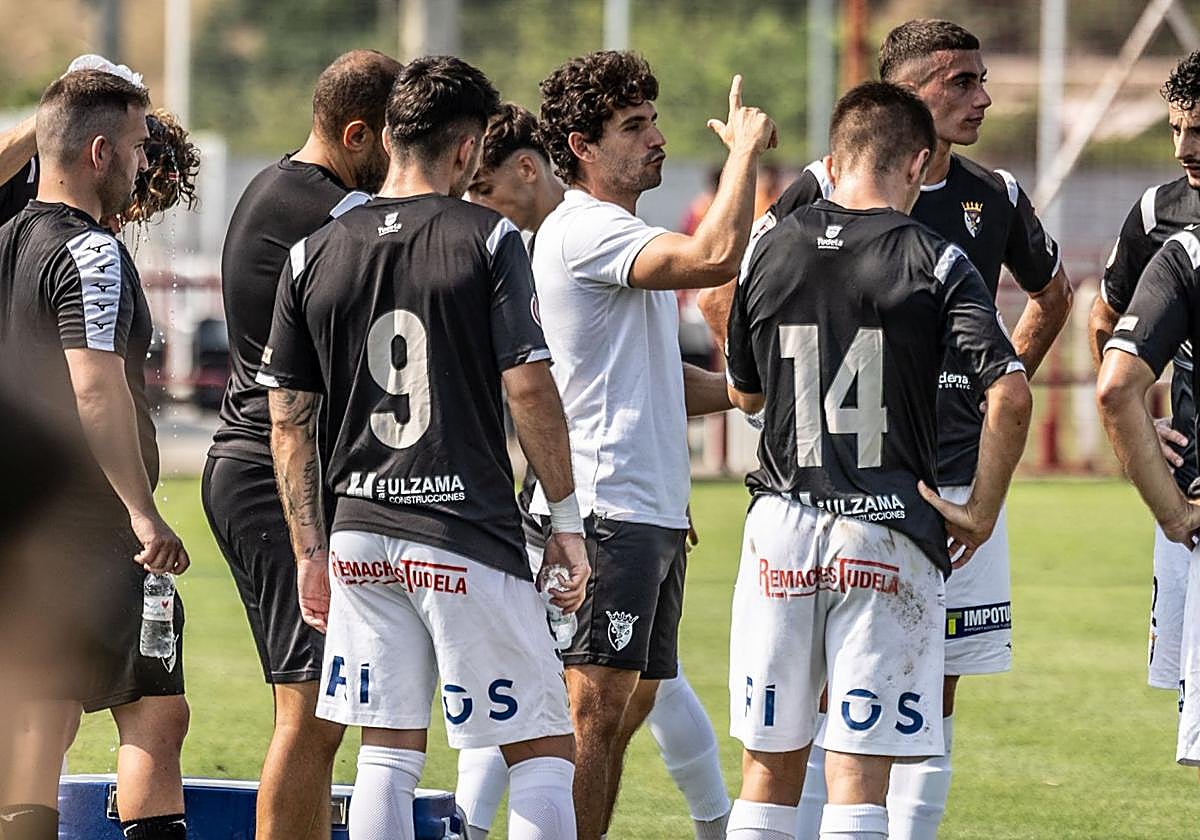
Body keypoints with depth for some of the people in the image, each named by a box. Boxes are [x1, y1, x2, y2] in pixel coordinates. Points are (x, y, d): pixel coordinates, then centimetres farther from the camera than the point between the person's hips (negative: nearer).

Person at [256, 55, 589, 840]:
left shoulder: (314, 254, 7)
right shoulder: (486, 239, -5)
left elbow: (290, 421, 8)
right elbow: (530, 389, -10)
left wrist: (310, 550, 14)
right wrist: (567, 520, -2)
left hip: (363, 534, 5)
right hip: (469, 533, -5)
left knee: (388, 755, 10)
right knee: (543, 749, 2)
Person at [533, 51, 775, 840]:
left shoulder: (624, 238, 21)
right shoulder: (582, 230, -12)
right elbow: (716, 258, -27)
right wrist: (746, 147, -15)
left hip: (656, 509, 10)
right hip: (605, 507, -10)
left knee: (627, 709, 11)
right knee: (596, 710, -11)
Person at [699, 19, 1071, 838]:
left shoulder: (996, 197, 7)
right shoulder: (827, 190, -7)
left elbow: (1053, 292, 26)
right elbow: (723, 295, 0)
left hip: (960, 481, 4)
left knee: (937, 690, 6)